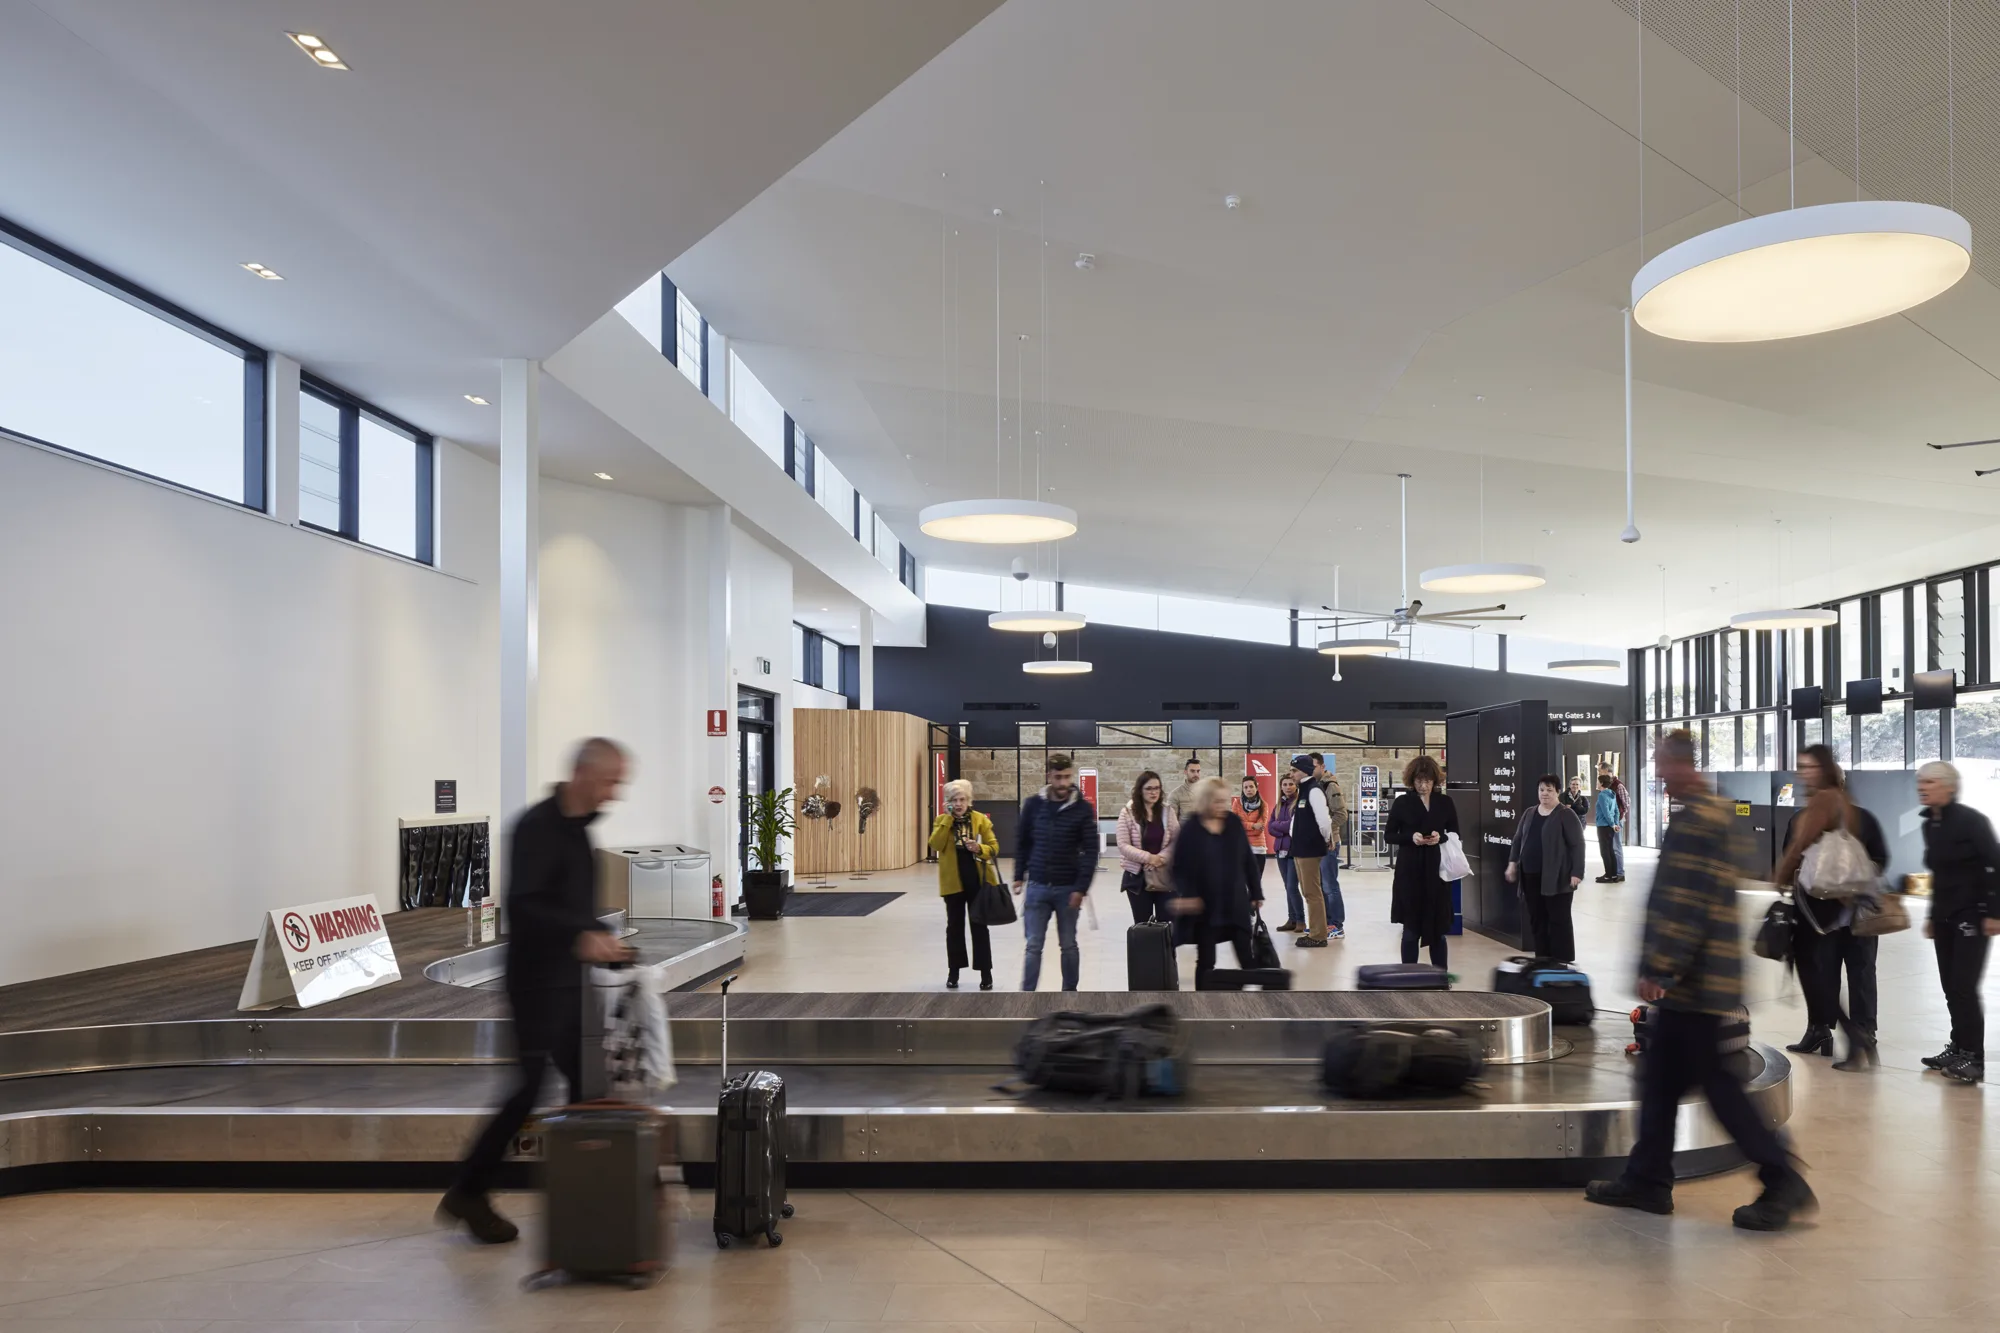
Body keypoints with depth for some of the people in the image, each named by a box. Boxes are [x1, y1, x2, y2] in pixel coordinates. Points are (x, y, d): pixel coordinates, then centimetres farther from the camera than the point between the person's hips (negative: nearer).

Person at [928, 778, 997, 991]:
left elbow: (994, 846, -1)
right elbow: (935, 845, -14)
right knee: (954, 926, 9)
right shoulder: (941, 821, 2)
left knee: (979, 926, 4)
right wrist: (948, 818, -15)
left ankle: (985, 973, 10)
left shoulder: (981, 820, 0)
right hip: (953, 882, 1)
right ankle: (953, 971, 20)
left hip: (977, 882, -1)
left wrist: (979, 849, -22)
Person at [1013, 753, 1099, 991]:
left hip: (1068, 888, -1)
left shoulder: (1083, 808, -7)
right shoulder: (1033, 804, -1)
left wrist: (1081, 887, -14)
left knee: (1068, 945, 11)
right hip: (1037, 887, 1)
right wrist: (1019, 876, 5)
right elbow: (1022, 842, 8)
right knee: (1033, 946, 1)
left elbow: (1091, 851, -8)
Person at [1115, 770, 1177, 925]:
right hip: (1137, 876, -2)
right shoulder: (1128, 813, -7)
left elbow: (1176, 840, 0)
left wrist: (1161, 858, -16)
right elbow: (1123, 846, -11)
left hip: (1165, 875, 2)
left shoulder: (1166, 811, 2)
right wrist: (1148, 857, -19)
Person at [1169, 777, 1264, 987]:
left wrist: (1256, 893, 6)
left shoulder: (1234, 822, 0)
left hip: (1236, 903, 2)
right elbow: (1180, 867, -6)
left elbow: (1249, 860, 6)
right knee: (1206, 962, 7)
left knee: (1247, 959, 5)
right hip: (1205, 907, -2)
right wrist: (1184, 895, -20)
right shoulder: (1191, 828, -8)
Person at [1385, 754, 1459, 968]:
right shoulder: (1402, 802, 1)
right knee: (1411, 929, 4)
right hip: (1409, 872, -1)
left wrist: (1441, 837, -12)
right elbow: (1388, 834, 3)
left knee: (1438, 928, 6)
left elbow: (1455, 834, 9)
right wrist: (1411, 837, -15)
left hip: (1438, 871, 1)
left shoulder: (1445, 802, 5)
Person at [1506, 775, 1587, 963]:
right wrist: (1512, 862, 9)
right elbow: (1518, 839, 20)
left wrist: (1576, 873, -15)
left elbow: (1577, 845, -9)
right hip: (1531, 876, 6)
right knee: (1536, 919, 9)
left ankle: (1563, 964, 3)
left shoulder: (1566, 815, -5)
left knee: (1559, 919, -2)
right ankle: (1543, 960, 18)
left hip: (1555, 877, -6)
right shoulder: (1529, 813, 14)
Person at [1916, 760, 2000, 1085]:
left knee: (1964, 987, -9)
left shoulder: (1971, 820, -13)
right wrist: (1933, 916, 20)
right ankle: (1959, 1048, 20)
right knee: (1951, 987, 10)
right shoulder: (1929, 824, 10)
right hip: (1945, 917, 7)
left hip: (1972, 915, -7)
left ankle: (1974, 1059, -4)